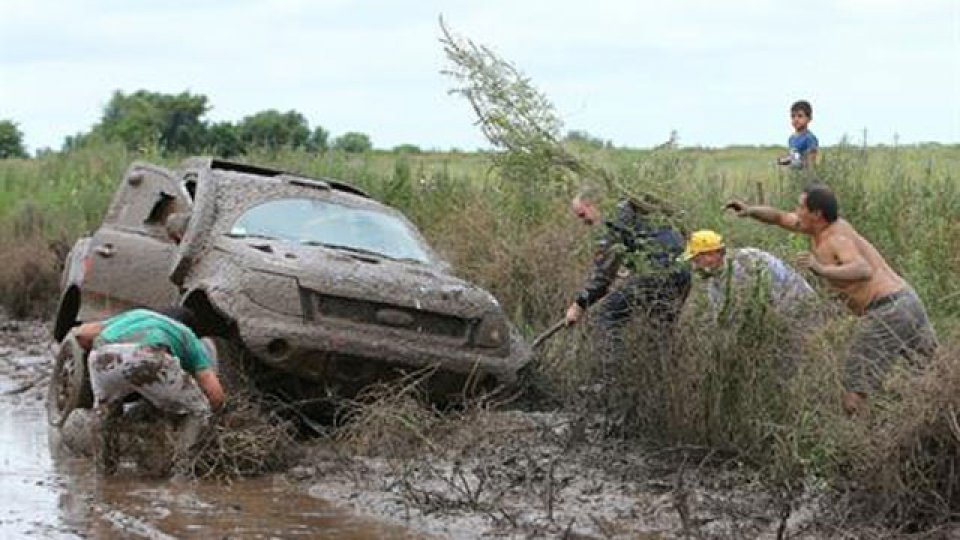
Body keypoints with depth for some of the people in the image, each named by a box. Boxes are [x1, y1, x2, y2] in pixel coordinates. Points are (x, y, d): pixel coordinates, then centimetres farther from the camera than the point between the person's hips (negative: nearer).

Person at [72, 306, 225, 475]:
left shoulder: (133, 316, 45)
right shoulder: (190, 339, 36)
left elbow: (82, 333, 33)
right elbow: (215, 395, 24)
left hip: (105, 358, 3)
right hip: (148, 359, -3)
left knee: (106, 406, 37)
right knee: (198, 411, 21)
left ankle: (104, 468, 28)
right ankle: (181, 471, 6)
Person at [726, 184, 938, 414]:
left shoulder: (836, 240, -14)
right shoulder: (824, 224, 12)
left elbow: (865, 271, -32)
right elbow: (780, 217, 22)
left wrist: (823, 270, -43)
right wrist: (750, 210, 5)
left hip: (885, 312, -10)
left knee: (855, 388, -5)